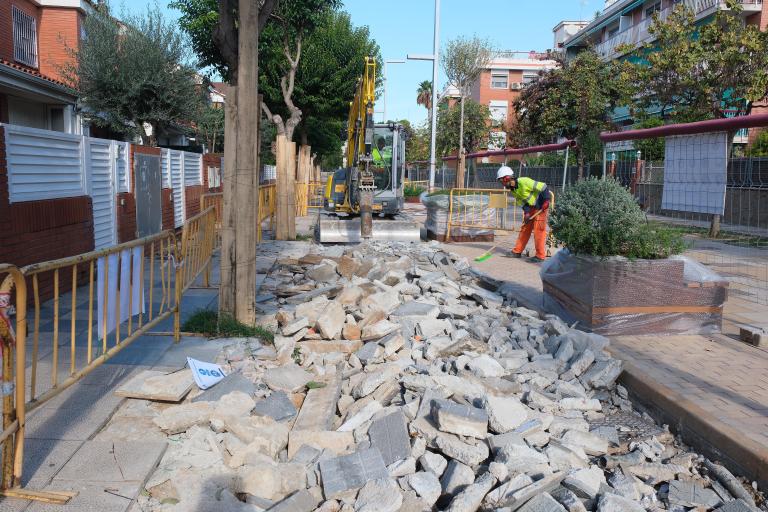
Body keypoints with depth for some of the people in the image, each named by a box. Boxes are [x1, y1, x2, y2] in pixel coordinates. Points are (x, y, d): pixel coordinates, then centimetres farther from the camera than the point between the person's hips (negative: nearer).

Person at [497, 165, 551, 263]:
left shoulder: (524, 182, -27)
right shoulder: (513, 189, 1)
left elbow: (543, 187, -25)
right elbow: (522, 201, 2)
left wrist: (546, 201, -23)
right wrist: (526, 212, -13)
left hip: (541, 206, -9)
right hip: (531, 207, 9)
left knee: (538, 230, -9)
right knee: (525, 228, 11)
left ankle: (540, 256, -4)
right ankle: (517, 251, 18)